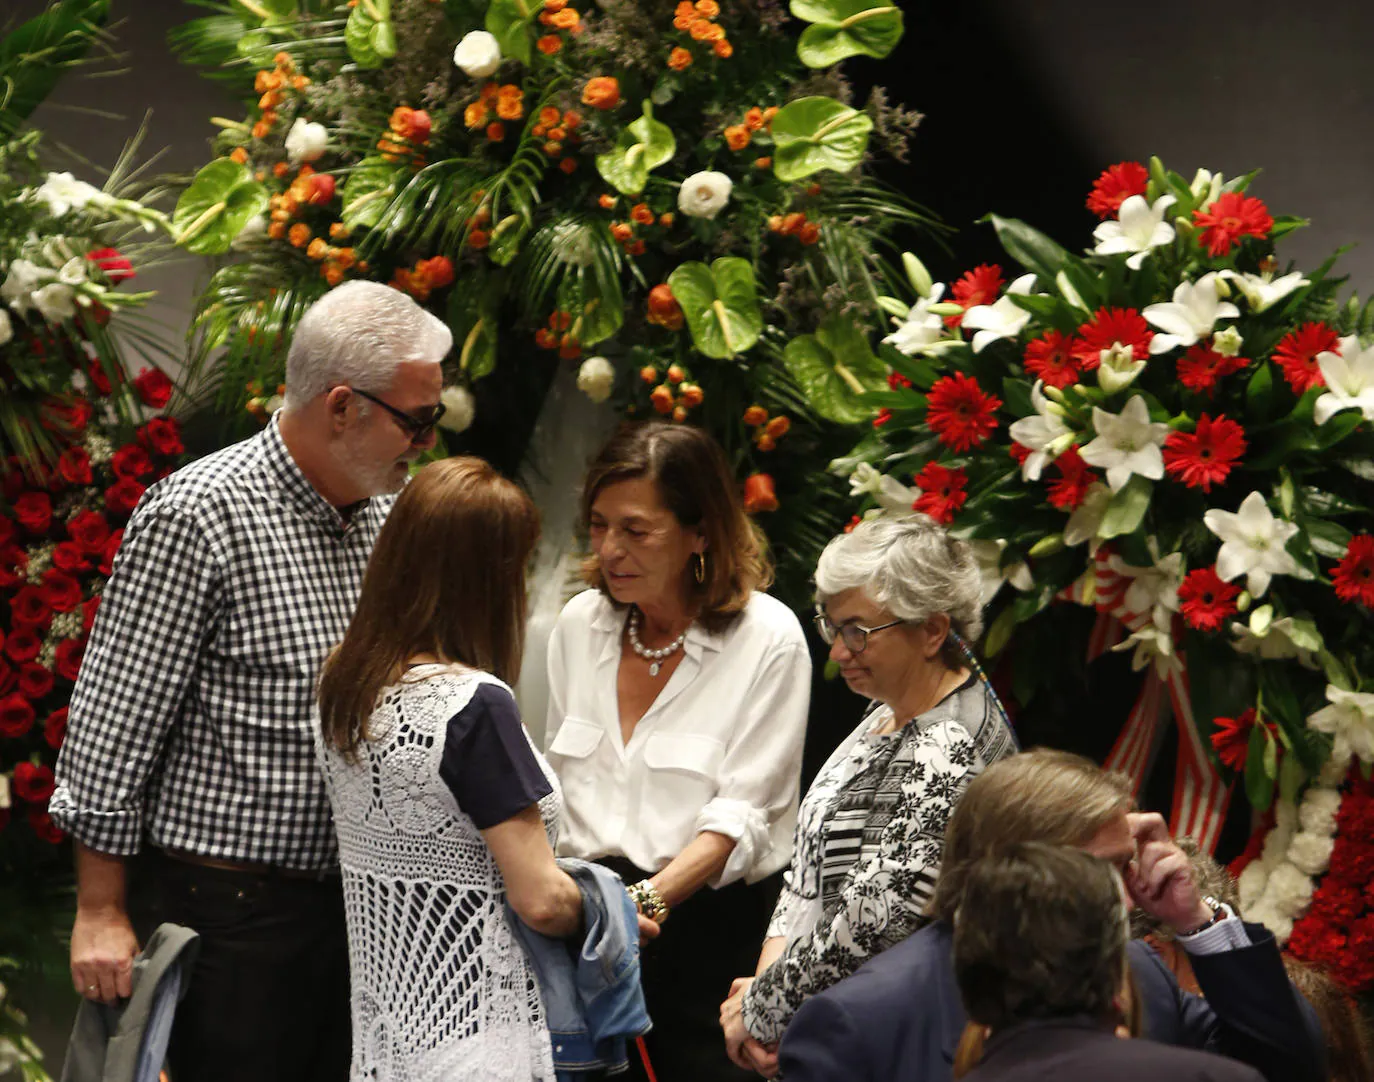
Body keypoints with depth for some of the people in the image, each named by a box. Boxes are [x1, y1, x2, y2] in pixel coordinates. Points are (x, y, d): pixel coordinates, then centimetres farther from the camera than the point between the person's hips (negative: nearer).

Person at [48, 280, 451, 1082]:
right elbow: (112, 729, -12)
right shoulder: (197, 519, -13)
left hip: (353, 899, 7)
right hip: (230, 912, -7)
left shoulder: (385, 514, 10)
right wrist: (101, 911, -11)